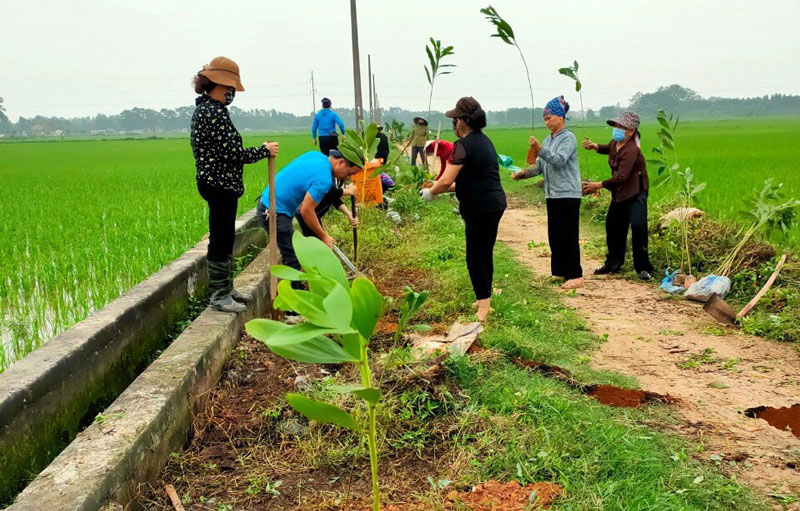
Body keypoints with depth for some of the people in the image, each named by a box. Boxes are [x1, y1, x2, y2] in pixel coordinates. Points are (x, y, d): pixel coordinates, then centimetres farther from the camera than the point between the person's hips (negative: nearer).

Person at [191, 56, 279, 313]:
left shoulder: (203, 109, 13)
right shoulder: (215, 113, -21)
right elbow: (232, 153, -22)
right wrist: (264, 150, -10)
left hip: (213, 182, 11)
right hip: (220, 184, -11)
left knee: (224, 238, 18)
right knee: (221, 239, -2)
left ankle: (226, 288, 29)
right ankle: (219, 295, 9)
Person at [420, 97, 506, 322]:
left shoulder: (464, 145, -16)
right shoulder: (483, 140, 13)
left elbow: (446, 181, -21)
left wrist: (431, 192, -2)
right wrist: (441, 188, 19)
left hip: (480, 208, -9)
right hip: (494, 204, 9)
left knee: (475, 257, 1)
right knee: (485, 254, 18)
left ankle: (484, 305, 7)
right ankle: (485, 299, 31)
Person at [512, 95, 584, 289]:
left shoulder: (568, 138, -9)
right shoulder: (549, 139, 15)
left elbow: (559, 161, -23)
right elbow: (540, 166, 15)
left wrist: (540, 150, -35)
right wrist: (523, 173, 0)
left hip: (568, 195, -8)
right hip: (552, 195, 8)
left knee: (567, 236, -7)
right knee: (554, 236, 11)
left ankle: (576, 275, -1)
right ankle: (561, 271, 21)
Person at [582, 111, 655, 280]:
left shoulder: (631, 150, -25)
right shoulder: (615, 143, 3)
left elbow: (621, 176, -29)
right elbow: (609, 148, 30)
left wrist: (598, 185, -24)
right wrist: (595, 146, 8)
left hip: (635, 192, -10)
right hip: (619, 192, 10)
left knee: (638, 225, -18)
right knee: (613, 224, 14)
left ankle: (643, 268, -9)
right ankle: (613, 263, 29)